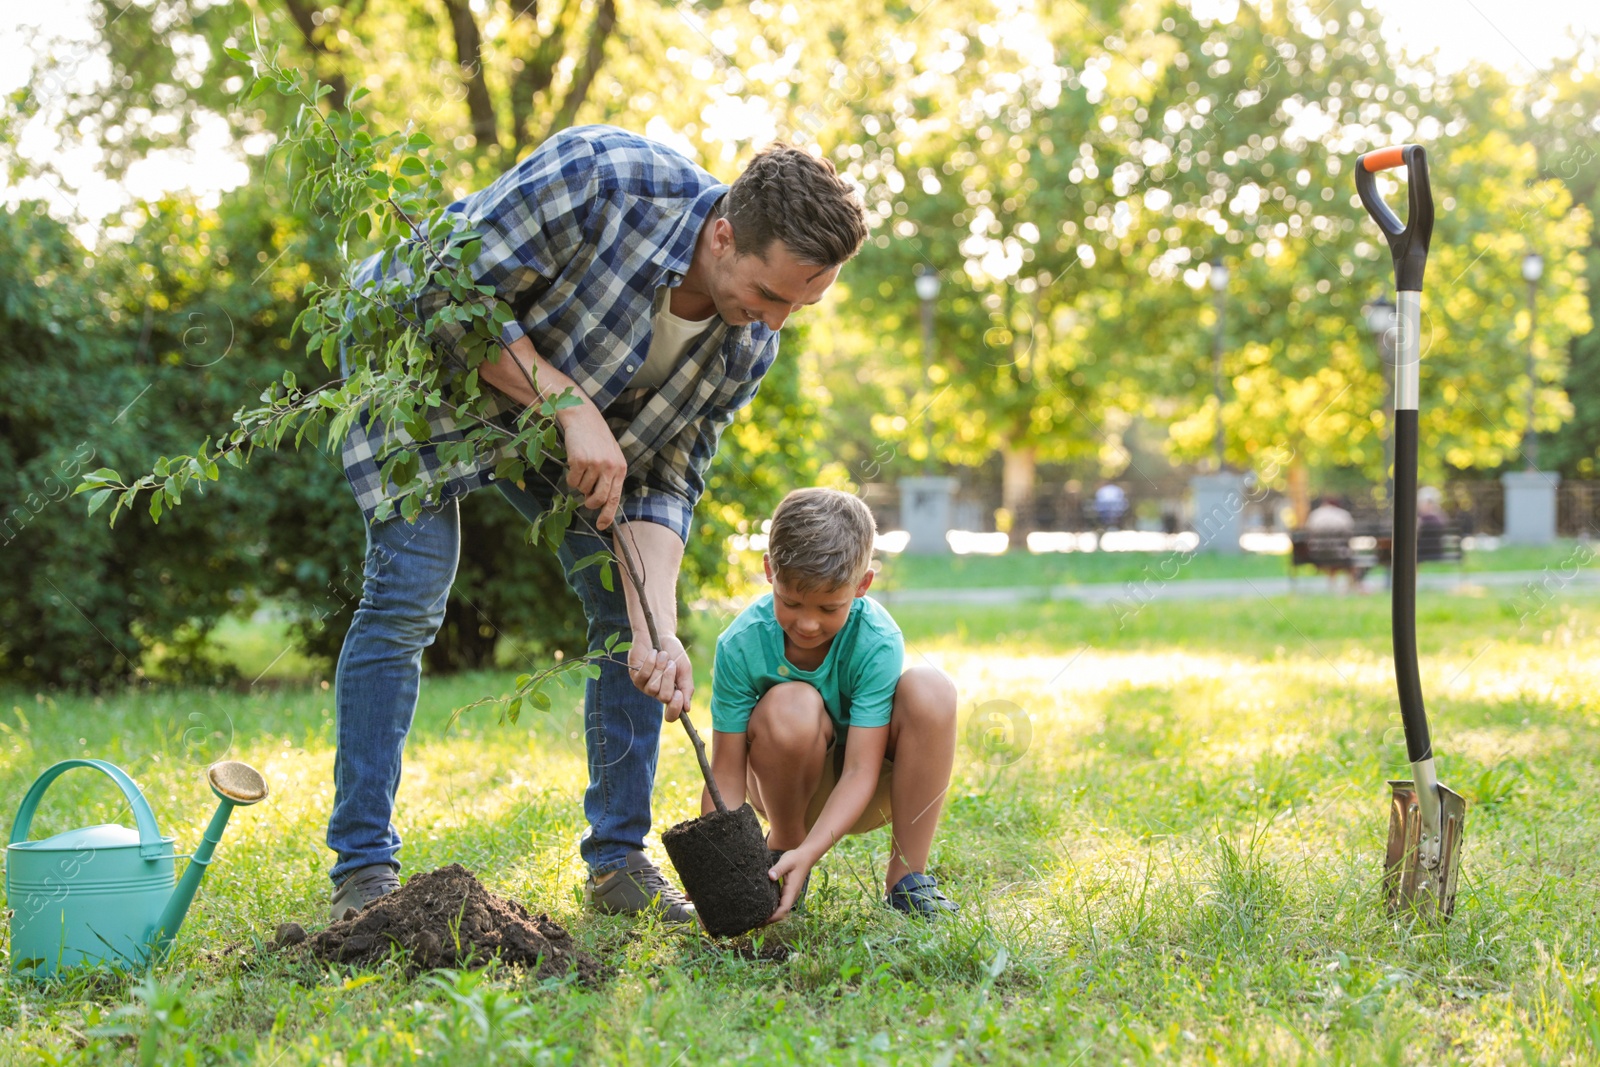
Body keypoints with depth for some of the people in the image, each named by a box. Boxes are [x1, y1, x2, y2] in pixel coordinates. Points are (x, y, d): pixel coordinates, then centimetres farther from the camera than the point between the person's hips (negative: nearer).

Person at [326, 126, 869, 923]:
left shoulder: (747, 349, -17)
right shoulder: (604, 177, -36)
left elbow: (660, 484, -13)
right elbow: (453, 291, -31)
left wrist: (658, 633, -27)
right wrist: (575, 409, -35)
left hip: (563, 413, 6)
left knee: (628, 606, -2)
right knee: (407, 596, -16)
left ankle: (619, 859, 8)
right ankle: (362, 868, -8)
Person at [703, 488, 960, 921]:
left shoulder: (877, 642, -25)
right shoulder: (740, 646, -24)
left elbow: (859, 772, -28)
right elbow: (727, 772, -21)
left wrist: (809, 853, -42)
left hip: (863, 793, 1)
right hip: (787, 784, -1)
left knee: (929, 689, -27)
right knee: (792, 707, -34)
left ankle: (907, 877, -17)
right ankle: (781, 846, -4)